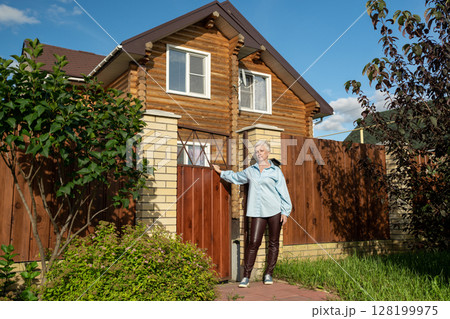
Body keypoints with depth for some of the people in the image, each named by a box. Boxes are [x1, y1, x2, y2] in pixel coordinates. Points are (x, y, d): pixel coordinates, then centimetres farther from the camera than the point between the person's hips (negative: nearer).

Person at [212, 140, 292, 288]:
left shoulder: (276, 171, 5)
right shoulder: (250, 171, 13)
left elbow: (283, 192, 3)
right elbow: (236, 177, 32)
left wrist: (285, 211, -1)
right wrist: (221, 172, 34)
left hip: (275, 211, -1)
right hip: (258, 212, 1)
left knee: (273, 242, 5)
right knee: (254, 242, -6)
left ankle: (268, 274, 18)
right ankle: (246, 276, -1)